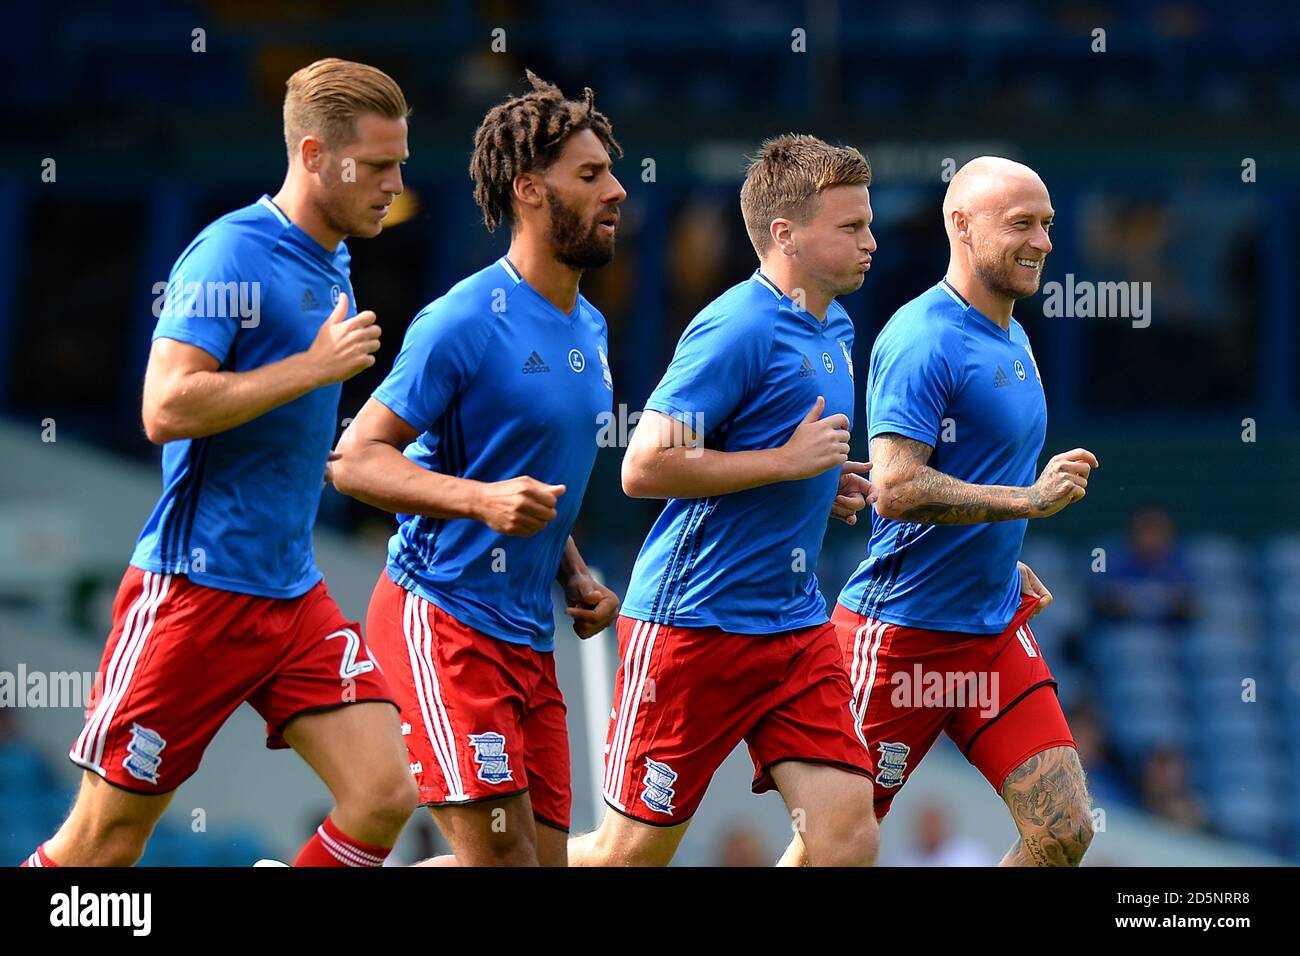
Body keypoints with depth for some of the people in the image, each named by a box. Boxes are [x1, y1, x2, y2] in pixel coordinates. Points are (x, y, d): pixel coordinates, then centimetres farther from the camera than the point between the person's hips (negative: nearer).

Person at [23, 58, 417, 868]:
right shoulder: (232, 255, -13)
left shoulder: (334, 266, 13)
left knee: (385, 798, -7)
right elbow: (166, 409, -24)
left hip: (295, 595, 8)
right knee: (104, 844, -1)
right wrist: (314, 366, -20)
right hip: (195, 589, -8)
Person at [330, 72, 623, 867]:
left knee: (545, 856, 5)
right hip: (442, 618, -8)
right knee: (502, 855, -15)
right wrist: (483, 500, -28)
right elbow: (356, 460, -14)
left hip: (530, 639, 8)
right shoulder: (465, 322, -12)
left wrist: (577, 577, 11)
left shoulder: (590, 328, 15)